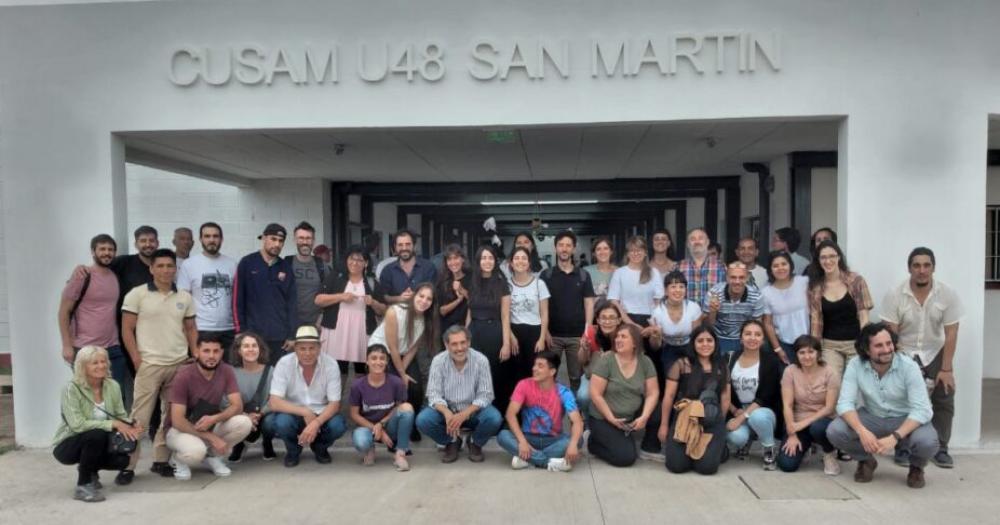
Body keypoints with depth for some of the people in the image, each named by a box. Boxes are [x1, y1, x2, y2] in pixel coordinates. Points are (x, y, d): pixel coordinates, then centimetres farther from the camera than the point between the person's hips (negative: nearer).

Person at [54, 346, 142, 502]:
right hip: (68, 445, -5)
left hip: (96, 443, 5)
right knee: (97, 434, -35)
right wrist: (113, 424, -31)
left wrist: (131, 427, -24)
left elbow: (122, 417, -1)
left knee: (123, 459, -22)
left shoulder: (113, 386, -6)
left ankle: (90, 470, 13)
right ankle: (83, 486, -15)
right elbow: (77, 424, -29)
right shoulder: (71, 389, -21)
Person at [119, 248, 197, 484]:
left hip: (180, 365, 4)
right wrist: (137, 361, -9)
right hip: (149, 365, -4)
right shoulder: (137, 294, -2)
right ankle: (128, 466, 5)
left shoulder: (185, 298, 9)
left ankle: (161, 460, 20)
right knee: (140, 417, -3)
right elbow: (127, 330, -2)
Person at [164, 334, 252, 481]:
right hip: (180, 429, -4)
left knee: (244, 423, -24)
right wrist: (212, 438, -28)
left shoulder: (226, 371, -12)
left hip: (210, 424, 4)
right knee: (196, 451, -37)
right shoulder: (184, 376, -24)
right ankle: (178, 459, 1)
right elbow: (177, 421, -25)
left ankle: (212, 455, 3)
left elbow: (237, 406, -14)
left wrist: (213, 419, -34)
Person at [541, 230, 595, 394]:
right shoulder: (546, 275, 3)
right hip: (553, 335, 0)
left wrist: (587, 332, -4)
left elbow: (589, 304, 4)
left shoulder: (583, 275, 5)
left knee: (576, 376, 7)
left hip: (577, 335, 1)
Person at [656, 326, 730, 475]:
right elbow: (669, 396, 0)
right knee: (676, 465, -12)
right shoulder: (681, 364, -1)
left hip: (712, 422, 2)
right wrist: (664, 425, 1)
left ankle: (719, 448, 26)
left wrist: (720, 423, 11)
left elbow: (725, 399, 13)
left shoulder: (722, 368, 9)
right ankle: (688, 451, 25)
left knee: (707, 467, -10)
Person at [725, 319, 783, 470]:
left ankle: (770, 449, -5)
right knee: (735, 437, -31)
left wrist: (741, 418, -22)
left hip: (764, 411, -2)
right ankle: (744, 443, 10)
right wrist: (735, 411, -13)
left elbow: (765, 397, -15)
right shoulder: (730, 359, 1)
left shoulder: (770, 360, -9)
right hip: (737, 412, 2)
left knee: (757, 417, -38)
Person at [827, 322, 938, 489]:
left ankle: (916, 467, 6)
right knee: (834, 431, -25)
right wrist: (862, 431, -39)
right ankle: (866, 461, 8)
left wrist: (894, 437, -38)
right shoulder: (855, 365, -17)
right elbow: (845, 403, -20)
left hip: (906, 420, -1)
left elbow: (921, 409, -25)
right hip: (871, 418, 1)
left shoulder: (909, 366, -22)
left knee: (927, 442, -34)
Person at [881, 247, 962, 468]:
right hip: (904, 353, -2)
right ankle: (903, 447, 6)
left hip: (935, 353, 2)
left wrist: (946, 369, -13)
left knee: (944, 400, -2)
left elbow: (951, 333, -11)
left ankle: (939, 449, 12)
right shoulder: (894, 295, -18)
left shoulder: (948, 294, -14)